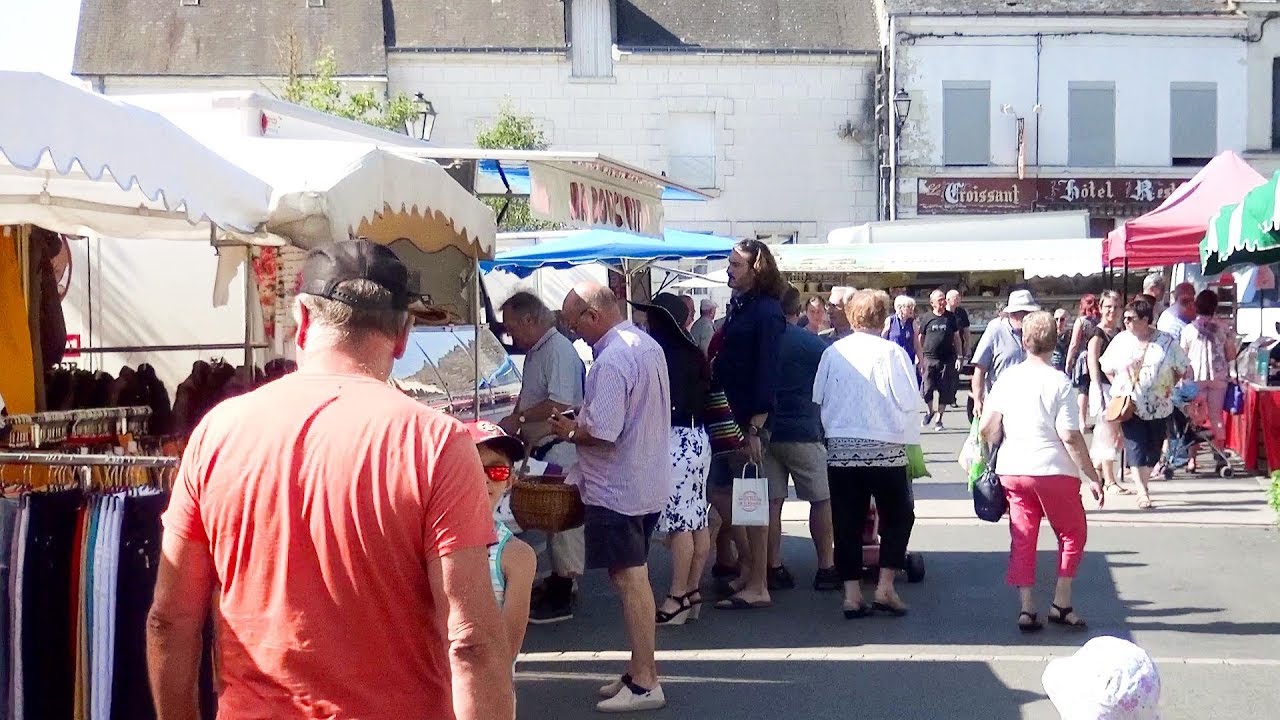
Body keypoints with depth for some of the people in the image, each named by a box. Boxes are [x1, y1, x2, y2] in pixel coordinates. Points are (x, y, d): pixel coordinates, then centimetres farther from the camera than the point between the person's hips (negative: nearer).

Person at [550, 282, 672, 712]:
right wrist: (582, 422, 15)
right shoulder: (648, 346, 9)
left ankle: (644, 682, 1)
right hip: (650, 482, 10)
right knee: (636, 578, 16)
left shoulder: (611, 362, -21)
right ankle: (642, 669, 23)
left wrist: (569, 431, -6)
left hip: (617, 490, -10)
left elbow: (601, 435, -25)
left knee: (629, 581, -4)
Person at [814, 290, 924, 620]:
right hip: (885, 448, -3)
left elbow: (818, 398, 5)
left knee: (847, 521, 7)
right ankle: (885, 587, 4)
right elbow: (910, 401, -9)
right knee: (898, 517, 13)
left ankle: (852, 594, 5)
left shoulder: (833, 353, 0)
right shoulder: (891, 353, -10)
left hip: (840, 447, 3)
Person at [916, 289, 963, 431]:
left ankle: (938, 419, 16)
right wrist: (919, 358, 3)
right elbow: (919, 340, 8)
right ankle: (930, 411, 18)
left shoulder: (951, 318, 5)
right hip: (930, 359, -1)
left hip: (947, 360, 1)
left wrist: (959, 357, 3)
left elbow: (957, 338, 9)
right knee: (927, 388, -9)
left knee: (944, 391, 3)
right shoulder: (927, 319, 3)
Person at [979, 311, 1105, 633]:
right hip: (1053, 470, -4)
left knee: (1022, 539, 8)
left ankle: (1027, 609, 4)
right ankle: (1061, 604, 11)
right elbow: (1070, 437, -14)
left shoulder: (1007, 378, 2)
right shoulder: (1059, 383, -10)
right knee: (1073, 533, 14)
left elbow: (987, 428, 2)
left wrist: (997, 459, 20)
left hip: (1012, 471, 4)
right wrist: (1092, 477, -8)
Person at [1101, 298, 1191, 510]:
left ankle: (1142, 481, 26)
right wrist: (1120, 388, 5)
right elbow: (1107, 368, 15)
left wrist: (1167, 387, 1)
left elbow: (1183, 369, 8)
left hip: (1159, 407, 1)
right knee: (1136, 447, -12)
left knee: (1153, 449, 7)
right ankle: (1143, 492, -15)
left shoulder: (1166, 343, -2)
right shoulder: (1121, 341, 2)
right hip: (1129, 405, -1)